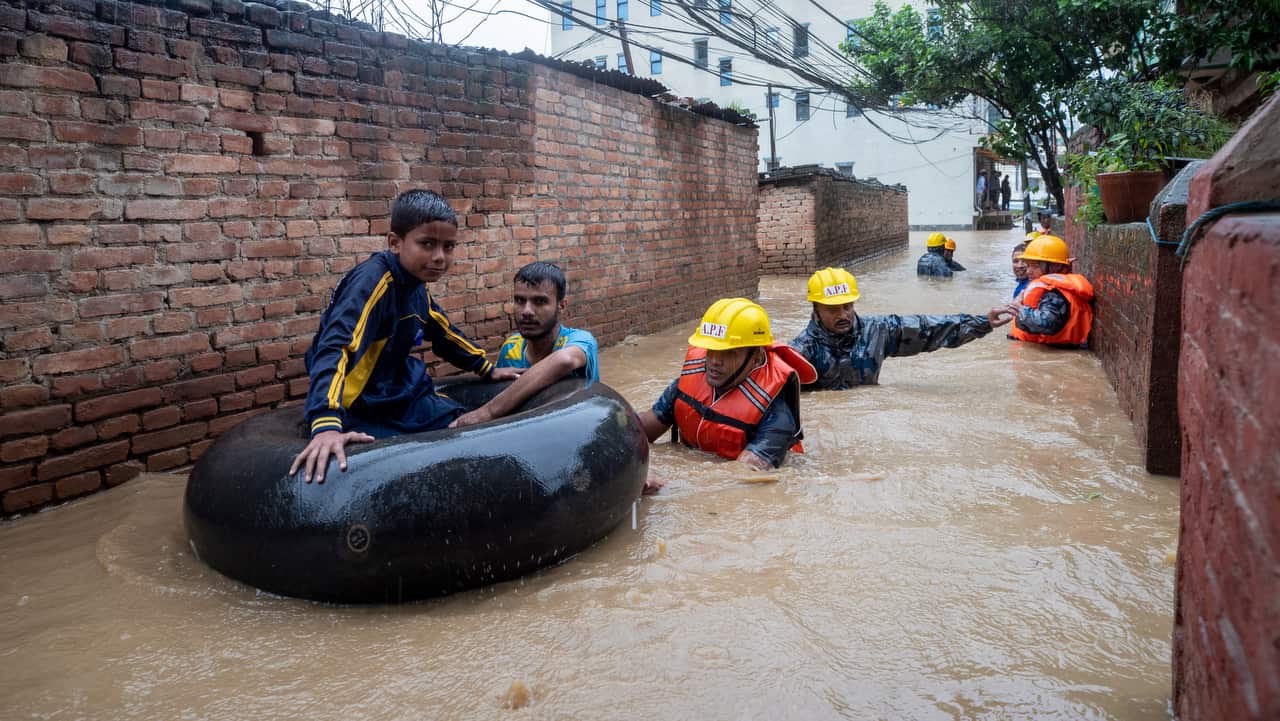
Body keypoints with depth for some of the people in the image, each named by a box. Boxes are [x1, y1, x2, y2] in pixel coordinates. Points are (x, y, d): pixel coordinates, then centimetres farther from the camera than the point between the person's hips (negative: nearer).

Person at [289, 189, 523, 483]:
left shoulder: (415, 284, -1)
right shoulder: (372, 281, -25)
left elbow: (444, 333, 18)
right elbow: (333, 348, -38)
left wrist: (488, 370, 26)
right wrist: (327, 425, -51)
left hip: (402, 395, 8)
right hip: (361, 409, -8)